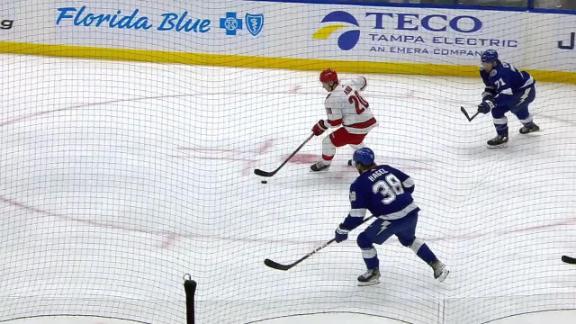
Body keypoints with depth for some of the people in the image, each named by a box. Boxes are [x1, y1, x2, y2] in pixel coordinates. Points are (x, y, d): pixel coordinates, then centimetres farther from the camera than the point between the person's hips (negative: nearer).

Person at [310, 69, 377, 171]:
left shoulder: (332, 98, -19)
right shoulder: (348, 84, 2)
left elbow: (335, 122, -16)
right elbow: (362, 81, 23)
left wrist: (321, 126, 2)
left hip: (356, 127, -8)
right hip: (369, 120, 8)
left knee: (329, 141, 7)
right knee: (354, 139, 39)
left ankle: (325, 163, 27)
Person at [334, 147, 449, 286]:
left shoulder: (359, 185, -6)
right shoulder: (386, 169, 11)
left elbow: (356, 216, -10)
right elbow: (409, 184, 16)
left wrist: (342, 231, 3)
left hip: (393, 220, -7)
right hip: (411, 212, 7)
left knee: (364, 240, 11)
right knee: (408, 239, 35)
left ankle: (373, 273, 22)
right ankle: (436, 265, 34)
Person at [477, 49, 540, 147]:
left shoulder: (500, 72, -31)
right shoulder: (492, 70, -1)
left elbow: (506, 94, -39)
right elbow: (491, 87, 8)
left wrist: (490, 103, -45)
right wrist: (486, 97, -13)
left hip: (526, 91, -11)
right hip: (518, 89, 11)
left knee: (497, 110, -20)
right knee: (518, 107, 40)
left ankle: (502, 135, -7)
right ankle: (530, 125, 67)